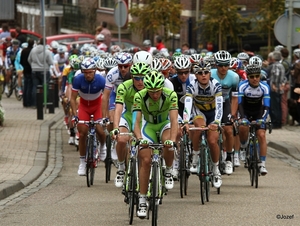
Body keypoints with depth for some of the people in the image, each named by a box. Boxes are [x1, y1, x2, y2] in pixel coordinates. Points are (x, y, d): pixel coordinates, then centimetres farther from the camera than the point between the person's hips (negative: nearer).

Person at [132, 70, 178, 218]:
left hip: (165, 124, -1)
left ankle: (168, 171, -4)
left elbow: (174, 120, -36)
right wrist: (139, 138, -51)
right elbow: (136, 121, -32)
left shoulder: (170, 95, -28)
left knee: (168, 145, -34)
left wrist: (172, 140, -52)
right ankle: (142, 200, -4)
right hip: (148, 125, 1)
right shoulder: (139, 96, -26)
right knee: (145, 160, -12)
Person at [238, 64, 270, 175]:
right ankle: (243, 145, 0)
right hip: (245, 112, -1)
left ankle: (262, 164, -14)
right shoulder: (242, 86, -22)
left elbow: (266, 106, -24)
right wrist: (243, 118, -42)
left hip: (258, 113, 1)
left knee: (261, 135, -16)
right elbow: (239, 104, -27)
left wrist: (262, 119, -40)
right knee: (243, 127, -32)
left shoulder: (264, 87, -20)